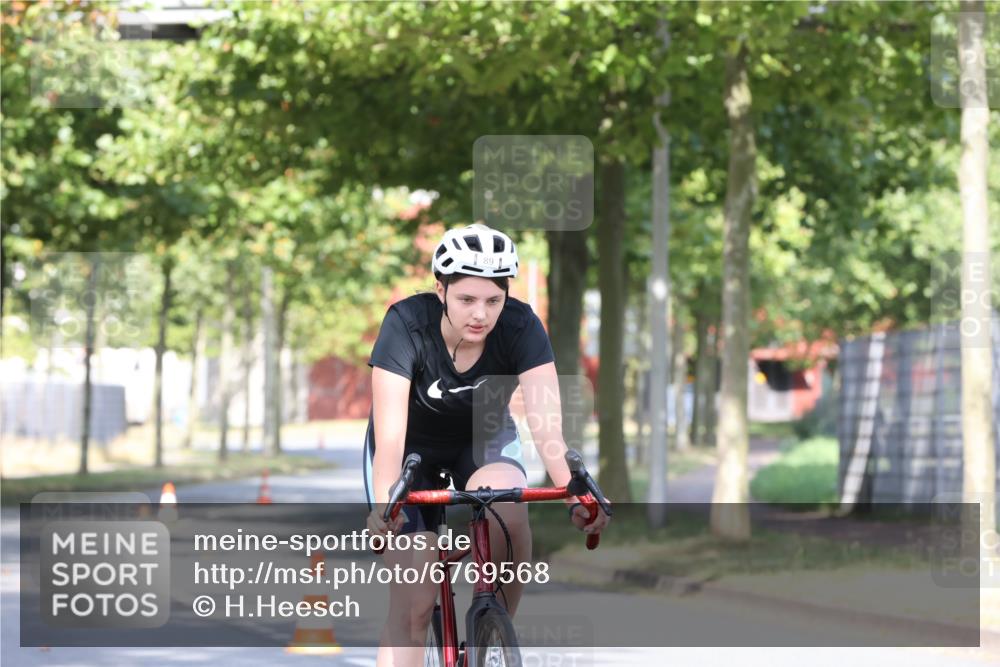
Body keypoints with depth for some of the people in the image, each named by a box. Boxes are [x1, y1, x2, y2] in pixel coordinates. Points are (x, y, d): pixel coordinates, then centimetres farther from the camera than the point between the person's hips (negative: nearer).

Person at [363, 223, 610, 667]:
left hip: (483, 443, 1)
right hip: (413, 448, -1)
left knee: (508, 508, -33)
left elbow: (546, 423, -35)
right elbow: (390, 434, -38)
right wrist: (383, 506, -54)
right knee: (413, 602, -14)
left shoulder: (521, 327, -25)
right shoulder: (407, 325, -30)